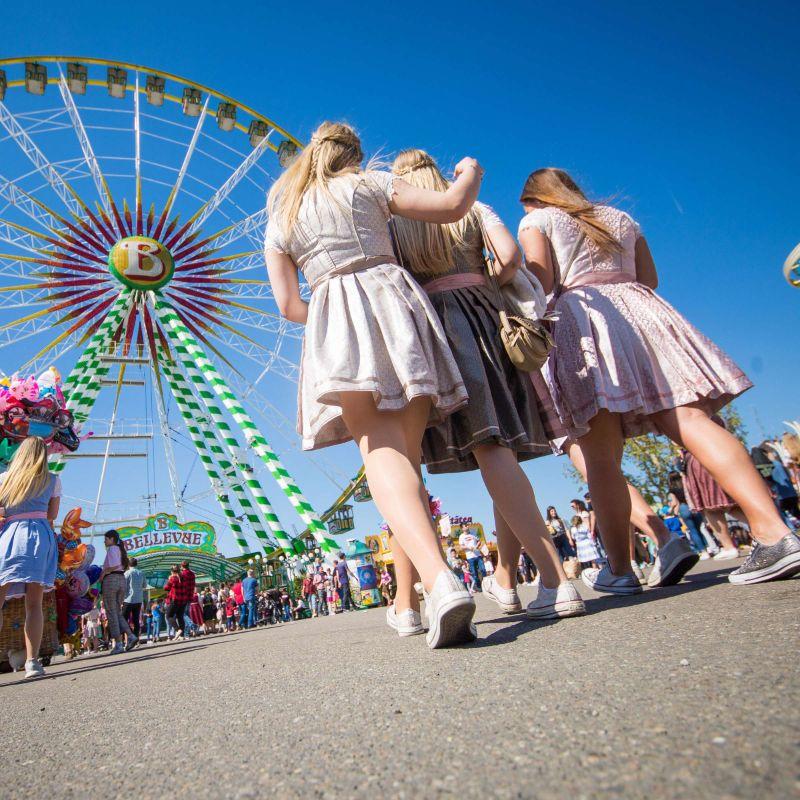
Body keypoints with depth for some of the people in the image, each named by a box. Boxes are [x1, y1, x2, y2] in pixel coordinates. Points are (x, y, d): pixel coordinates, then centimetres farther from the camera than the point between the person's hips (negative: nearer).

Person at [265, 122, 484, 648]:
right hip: (392, 302, 0)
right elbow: (453, 206, 10)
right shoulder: (368, 184, 16)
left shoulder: (280, 221, 21)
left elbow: (288, 303, 13)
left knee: (383, 453, -15)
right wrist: (471, 171, 31)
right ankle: (428, 591, -1)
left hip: (334, 322, 0)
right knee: (407, 452, 1)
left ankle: (440, 582, -36)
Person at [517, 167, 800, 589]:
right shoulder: (620, 217, 27)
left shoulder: (537, 220, 13)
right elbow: (649, 278, 22)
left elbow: (541, 281, -3)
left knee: (601, 458, -6)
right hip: (638, 309, 5)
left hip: (579, 317, -4)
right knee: (690, 419, -10)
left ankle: (619, 569, -6)